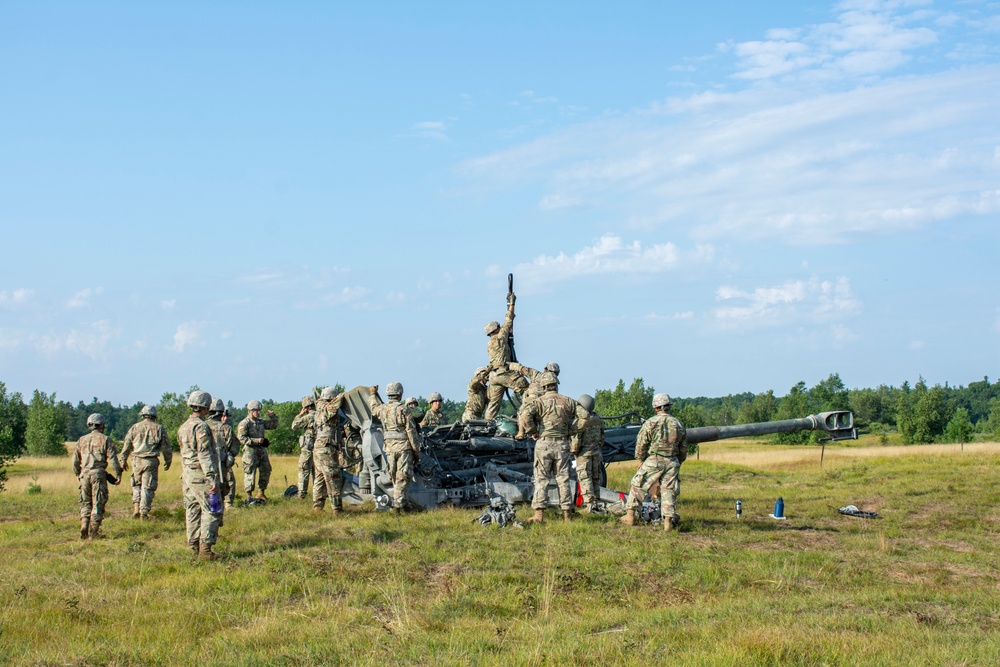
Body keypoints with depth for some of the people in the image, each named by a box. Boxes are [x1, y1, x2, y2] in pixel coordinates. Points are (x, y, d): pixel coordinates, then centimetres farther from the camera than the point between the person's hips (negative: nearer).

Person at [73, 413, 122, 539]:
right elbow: (112, 459, -8)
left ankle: (84, 530, 3)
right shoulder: (105, 440, -2)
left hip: (84, 474, 4)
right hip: (98, 474, -4)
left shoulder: (82, 440, 11)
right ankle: (93, 533, -1)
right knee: (98, 504, 1)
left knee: (85, 504, 14)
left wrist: (78, 474, 28)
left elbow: (75, 460, 15)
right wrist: (118, 474, -1)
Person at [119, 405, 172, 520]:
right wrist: (168, 462, 17)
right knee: (148, 488, 2)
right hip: (151, 461, -1)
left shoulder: (135, 427, 5)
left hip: (137, 460, 1)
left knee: (137, 485, 19)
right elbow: (166, 448, 5)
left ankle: (136, 508, 8)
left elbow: (126, 445, 8)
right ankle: (144, 513, 0)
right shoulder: (159, 429, 3)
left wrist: (124, 460, 18)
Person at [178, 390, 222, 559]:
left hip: (187, 474, 9)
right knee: (212, 511, -5)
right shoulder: (201, 427, -15)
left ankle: (194, 548, 13)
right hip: (201, 476, -9)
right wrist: (212, 479, -21)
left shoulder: (183, 427, 13)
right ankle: (205, 548, -10)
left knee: (193, 512, 11)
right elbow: (204, 455, -20)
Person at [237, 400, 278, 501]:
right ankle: (249, 495, 5)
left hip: (262, 450, 7)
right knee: (250, 474, -3)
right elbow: (241, 438, -16)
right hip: (250, 451, -7)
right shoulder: (244, 423, -8)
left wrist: (273, 417, 5)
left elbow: (273, 425, 23)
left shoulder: (261, 422, 14)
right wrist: (255, 441, -21)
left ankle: (261, 492, 24)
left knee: (266, 471, 10)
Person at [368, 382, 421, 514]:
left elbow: (374, 408, 33)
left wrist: (372, 394, 51)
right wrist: (416, 451, -3)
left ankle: (399, 502, 17)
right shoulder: (402, 410, -10)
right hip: (404, 447, -5)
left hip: (389, 447, 5)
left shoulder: (382, 409, 6)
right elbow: (411, 431, -9)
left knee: (394, 477, 14)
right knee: (402, 478, -4)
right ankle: (398, 504, -10)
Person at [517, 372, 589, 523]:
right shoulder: (568, 401, 8)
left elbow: (525, 415, -19)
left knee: (541, 479, 2)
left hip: (544, 444, -2)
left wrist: (532, 432, -5)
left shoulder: (538, 401, -3)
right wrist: (571, 431, 8)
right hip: (562, 444, 3)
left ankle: (539, 514, -5)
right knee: (563, 479, 9)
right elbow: (584, 416, 4)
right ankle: (567, 514, 11)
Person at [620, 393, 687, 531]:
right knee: (669, 490, 7)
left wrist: (640, 460, 10)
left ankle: (630, 516, 9)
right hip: (672, 462, 3)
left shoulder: (650, 423, -6)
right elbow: (683, 448, 13)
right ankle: (668, 521, 1)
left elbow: (641, 444, -3)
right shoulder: (678, 425, 8)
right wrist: (678, 463, 24)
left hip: (654, 461, -3)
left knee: (637, 486, 8)